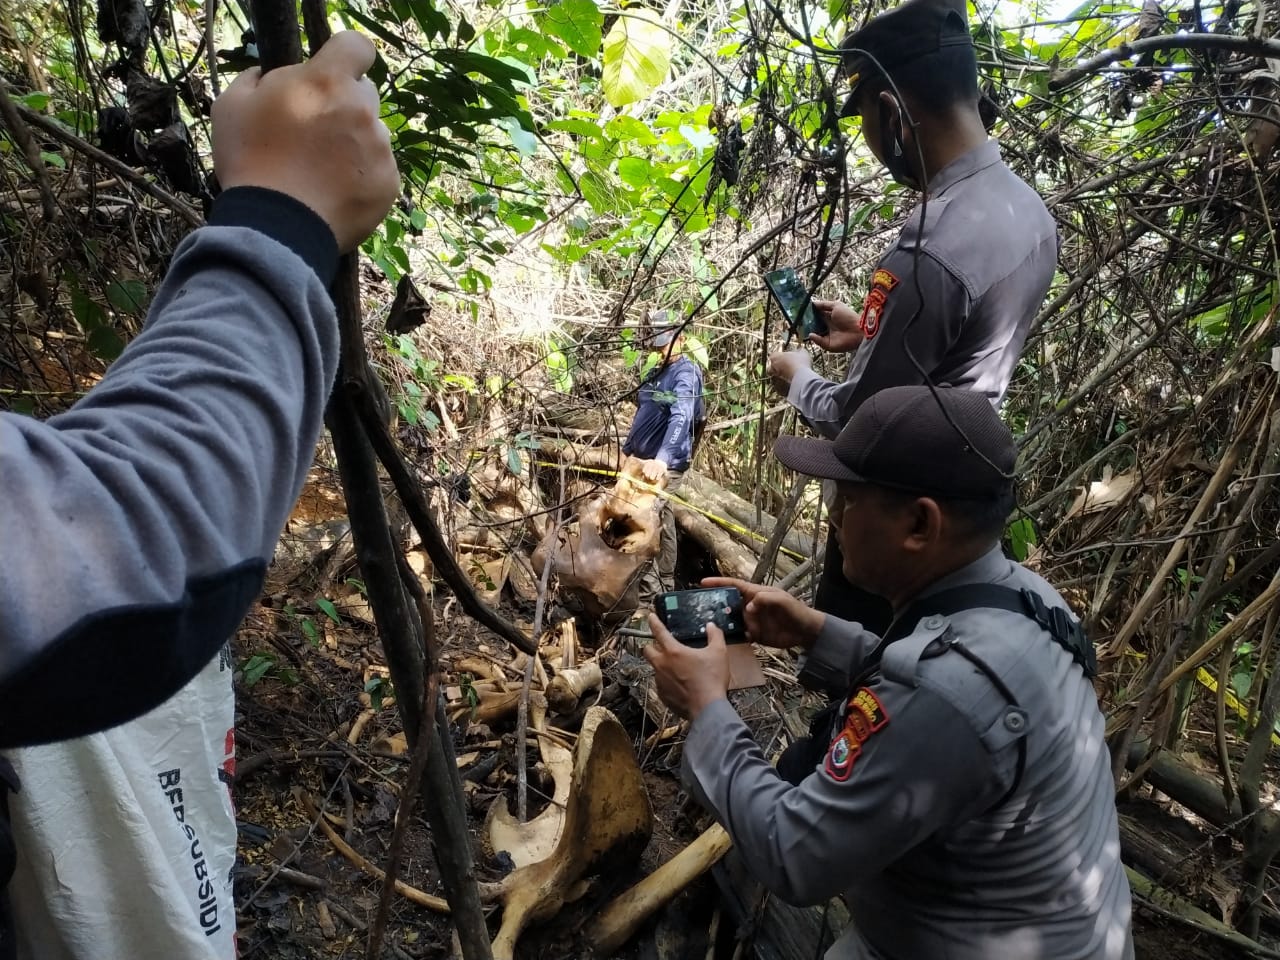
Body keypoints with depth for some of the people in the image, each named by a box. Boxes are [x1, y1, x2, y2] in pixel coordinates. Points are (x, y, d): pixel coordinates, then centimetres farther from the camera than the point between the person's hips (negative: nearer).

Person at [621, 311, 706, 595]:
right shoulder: (657, 371, 13)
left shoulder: (686, 373, -16)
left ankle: (649, 586, -2)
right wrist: (628, 449, 22)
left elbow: (680, 419, -32)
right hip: (643, 459, 9)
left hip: (665, 465, -9)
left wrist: (662, 459, -44)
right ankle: (665, 582, 27)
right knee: (660, 520, 16)